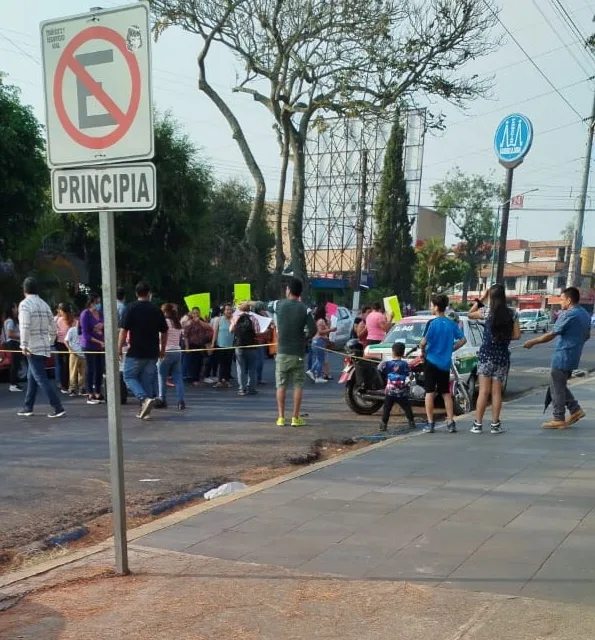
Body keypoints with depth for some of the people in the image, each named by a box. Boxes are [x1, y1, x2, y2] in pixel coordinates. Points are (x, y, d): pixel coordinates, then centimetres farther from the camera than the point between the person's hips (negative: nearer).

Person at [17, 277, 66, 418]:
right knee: (31, 377, 18)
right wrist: (50, 343, 22)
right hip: (44, 347, 8)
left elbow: (25, 326, -21)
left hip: (33, 348, -8)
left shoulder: (25, 304, -10)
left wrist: (24, 345, -20)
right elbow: (53, 327, 14)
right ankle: (28, 407, 24)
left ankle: (58, 408, -12)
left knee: (41, 378, -7)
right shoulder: (44, 304, 12)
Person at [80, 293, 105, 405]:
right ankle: (90, 396, 4)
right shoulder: (85, 314, -10)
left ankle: (98, 394, 17)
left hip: (101, 345, 6)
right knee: (91, 370, -2)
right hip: (89, 346, -6)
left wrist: (102, 326, -8)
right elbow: (85, 334, -14)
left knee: (100, 369, 7)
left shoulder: (100, 313, 8)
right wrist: (99, 342, -21)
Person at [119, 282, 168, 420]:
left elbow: (124, 330, -10)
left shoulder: (131, 308, -7)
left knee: (129, 377, 8)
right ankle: (145, 411, 12)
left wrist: (119, 348, -2)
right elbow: (164, 332, 10)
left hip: (135, 352, -4)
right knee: (147, 380, 11)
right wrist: (162, 350, 21)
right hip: (152, 352, 4)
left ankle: (145, 399, -14)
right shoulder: (157, 310, 5)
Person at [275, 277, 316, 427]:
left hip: (282, 352, 1)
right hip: (298, 353, -1)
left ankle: (281, 417, 8)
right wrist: (303, 336, 7)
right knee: (298, 385, 6)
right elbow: (313, 330, -9)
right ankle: (295, 417, 4)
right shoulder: (304, 309, -6)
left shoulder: (280, 305, -2)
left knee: (281, 385, 7)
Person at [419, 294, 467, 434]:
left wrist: (423, 351, 0)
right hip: (445, 363, 5)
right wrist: (451, 349, 12)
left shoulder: (432, 323, -13)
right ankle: (450, 422, 11)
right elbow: (463, 340, 3)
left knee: (429, 392, 3)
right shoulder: (452, 324, 3)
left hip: (431, 361, -5)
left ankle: (430, 423, 1)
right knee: (446, 393, 14)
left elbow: (423, 342, -20)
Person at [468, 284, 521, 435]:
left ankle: (478, 424, 2)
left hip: (486, 353, -2)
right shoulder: (512, 314, 0)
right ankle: (495, 425, 9)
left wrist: (481, 298, 10)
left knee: (483, 391, 1)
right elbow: (517, 335, 0)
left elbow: (470, 314, 10)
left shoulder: (487, 311, -6)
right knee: (496, 392, 7)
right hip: (502, 355, 2)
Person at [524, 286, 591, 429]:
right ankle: (575, 410, 17)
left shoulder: (568, 315, -18)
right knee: (560, 385, 20)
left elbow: (551, 334, -19)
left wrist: (533, 342, -11)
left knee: (556, 387, 0)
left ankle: (559, 420, 6)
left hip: (563, 357, -9)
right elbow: (587, 336, 20)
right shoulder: (585, 314, 10)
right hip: (573, 357, 9)